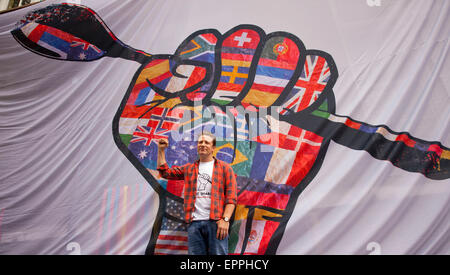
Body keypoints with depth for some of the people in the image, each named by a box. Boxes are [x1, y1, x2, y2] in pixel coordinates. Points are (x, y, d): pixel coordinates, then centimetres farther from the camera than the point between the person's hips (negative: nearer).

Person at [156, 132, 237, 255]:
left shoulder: (224, 168, 8)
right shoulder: (188, 169, 20)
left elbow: (231, 196, 0)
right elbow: (165, 172, 24)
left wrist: (225, 219, -12)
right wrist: (161, 150, 17)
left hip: (216, 222, -3)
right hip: (194, 223, 3)